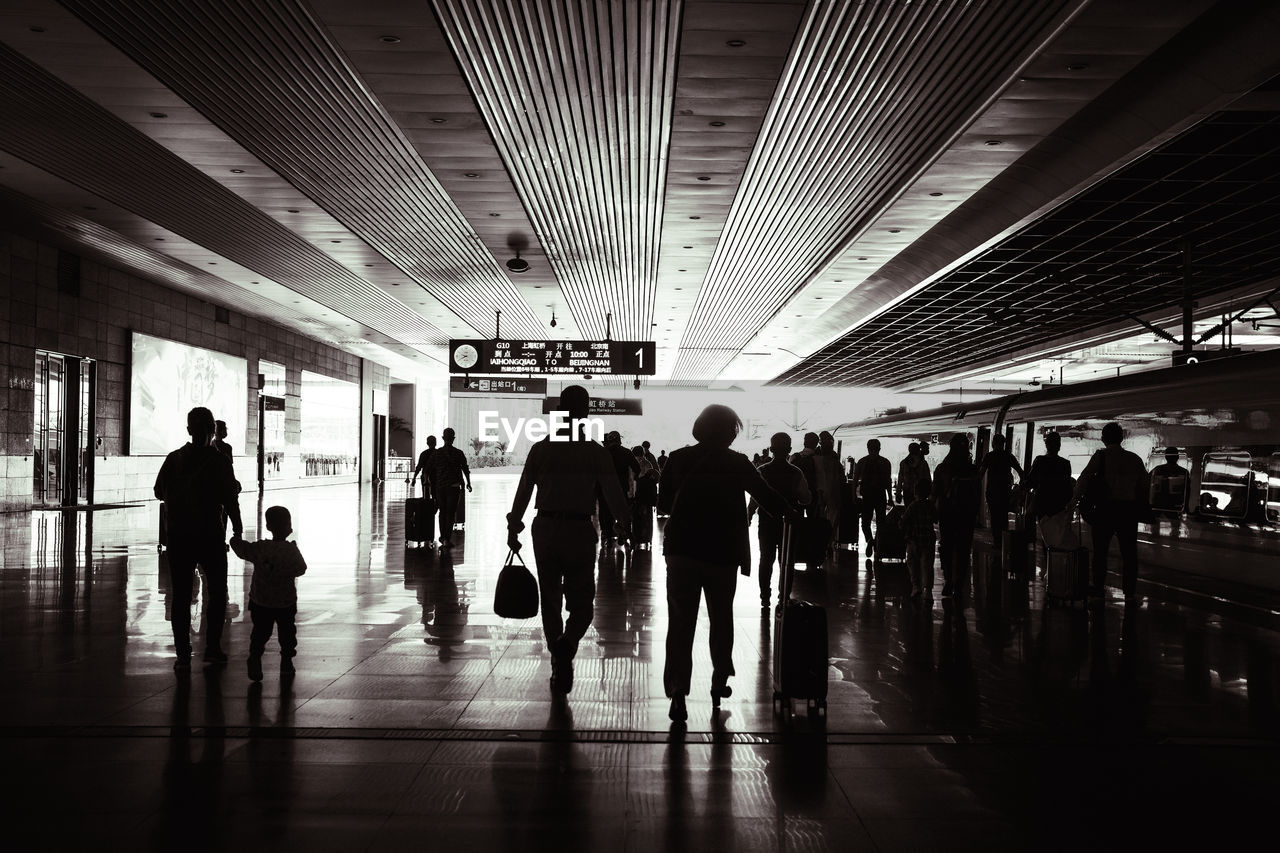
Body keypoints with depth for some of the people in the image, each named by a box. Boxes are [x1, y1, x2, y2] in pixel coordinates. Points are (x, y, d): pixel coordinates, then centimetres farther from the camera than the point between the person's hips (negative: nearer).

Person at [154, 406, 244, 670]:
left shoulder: (173, 459, 0)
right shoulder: (219, 461, -10)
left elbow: (159, 491, 7)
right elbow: (229, 499, -11)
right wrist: (237, 529, 2)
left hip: (178, 536, 3)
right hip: (210, 535, -2)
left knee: (181, 595, 8)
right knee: (217, 592, 14)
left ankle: (183, 654, 8)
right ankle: (213, 648, 13)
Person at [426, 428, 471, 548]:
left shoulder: (436, 453, 0)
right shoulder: (458, 453, -5)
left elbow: (428, 469, 1)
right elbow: (465, 470, 1)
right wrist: (468, 484, 15)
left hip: (439, 487, 2)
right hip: (454, 487, -2)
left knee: (442, 512, 17)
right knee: (451, 513, 0)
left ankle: (443, 536, 26)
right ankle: (447, 539, -7)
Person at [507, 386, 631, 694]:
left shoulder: (540, 449, 1)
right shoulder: (597, 453, -5)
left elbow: (523, 492, 5)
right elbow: (614, 494, -5)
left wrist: (513, 528, 15)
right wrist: (623, 525, 11)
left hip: (545, 528, 2)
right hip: (580, 530, -2)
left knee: (549, 599, 14)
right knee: (581, 602, 7)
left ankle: (559, 670, 18)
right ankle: (567, 643, -22)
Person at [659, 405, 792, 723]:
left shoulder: (678, 459, 3)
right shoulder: (738, 463, -2)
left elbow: (663, 503, 10)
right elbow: (770, 501, -2)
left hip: (681, 550, 1)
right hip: (723, 553, -1)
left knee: (680, 622, 0)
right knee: (721, 619, 17)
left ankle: (678, 689, -13)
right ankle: (719, 683, 27)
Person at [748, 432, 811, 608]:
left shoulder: (762, 471, -9)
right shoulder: (796, 473, -7)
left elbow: (754, 499, -10)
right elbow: (807, 499, -7)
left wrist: (748, 518, 3)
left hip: (767, 523, 0)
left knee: (766, 560, 12)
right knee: (786, 561, 9)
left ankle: (765, 597, 13)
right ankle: (784, 598, 9)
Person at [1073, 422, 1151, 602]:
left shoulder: (1101, 456, -5)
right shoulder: (1135, 459, 7)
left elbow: (1084, 478, -12)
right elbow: (1146, 485, 10)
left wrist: (1075, 500, -4)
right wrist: (1141, 507, 19)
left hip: (1106, 508, -3)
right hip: (1129, 510, 3)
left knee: (1100, 550, 10)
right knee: (1129, 552, 7)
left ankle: (1097, 586, 18)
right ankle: (1130, 592, 9)